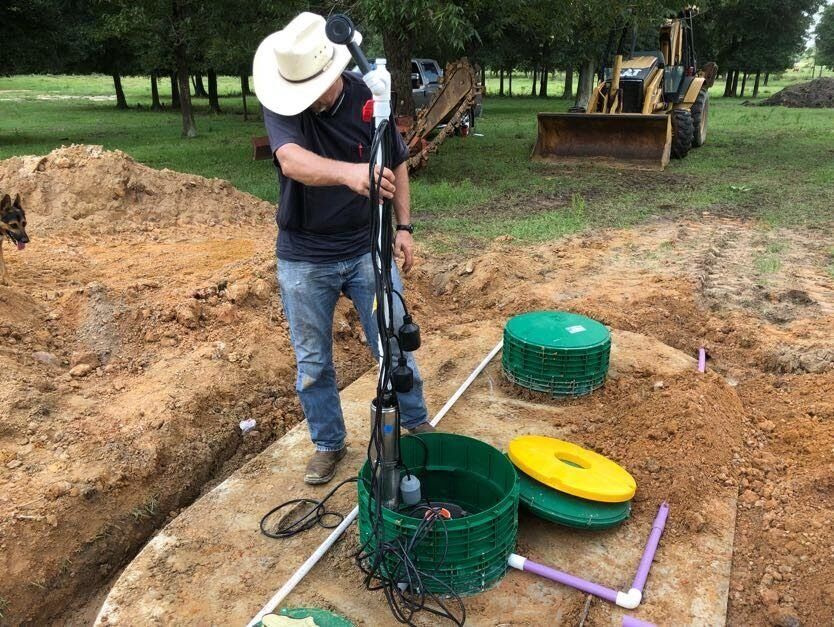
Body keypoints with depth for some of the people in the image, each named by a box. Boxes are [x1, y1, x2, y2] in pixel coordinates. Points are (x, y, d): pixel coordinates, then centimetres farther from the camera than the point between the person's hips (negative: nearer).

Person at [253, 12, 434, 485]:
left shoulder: (368, 98, -10)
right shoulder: (281, 106, -15)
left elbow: (398, 163, 5)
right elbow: (292, 161, -37)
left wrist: (403, 226, -2)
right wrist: (350, 172, -56)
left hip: (367, 249, 0)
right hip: (304, 259, 0)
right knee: (313, 361, 11)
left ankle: (418, 425, 30)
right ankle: (328, 444, 31)